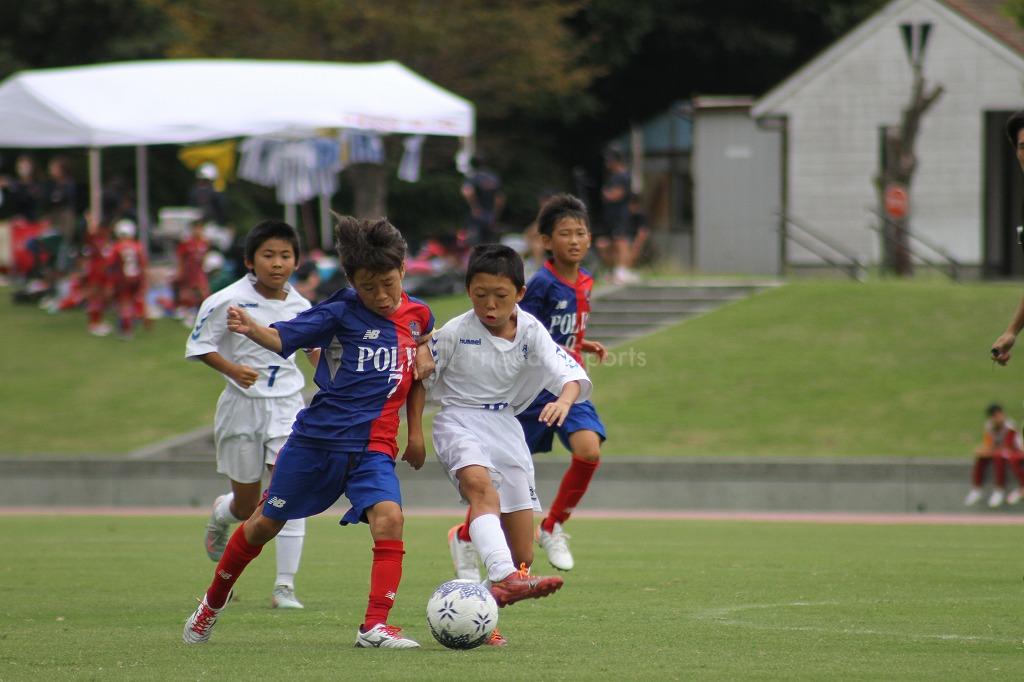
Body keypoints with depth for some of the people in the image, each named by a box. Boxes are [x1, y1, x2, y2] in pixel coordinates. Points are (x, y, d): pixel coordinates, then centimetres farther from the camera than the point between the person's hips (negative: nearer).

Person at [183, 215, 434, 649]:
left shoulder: (418, 316, 5)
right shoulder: (341, 312, -8)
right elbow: (283, 338, -16)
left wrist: (416, 432, 18)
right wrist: (252, 331, -37)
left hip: (373, 447, 2)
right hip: (316, 438, -2)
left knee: (389, 518, -24)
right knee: (266, 522, 11)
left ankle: (375, 626, -22)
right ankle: (213, 603, 33)